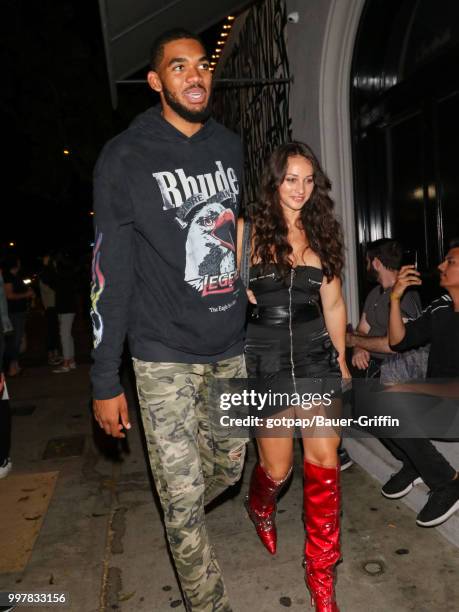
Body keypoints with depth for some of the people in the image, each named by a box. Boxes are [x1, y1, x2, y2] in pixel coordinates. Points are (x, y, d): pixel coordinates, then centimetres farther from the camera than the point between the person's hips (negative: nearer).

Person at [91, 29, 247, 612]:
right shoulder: (125, 157, -6)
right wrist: (105, 380, -8)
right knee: (183, 497, 3)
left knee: (227, 467, 18)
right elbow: (110, 273, -7)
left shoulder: (230, 146, 8)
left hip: (231, 346, 5)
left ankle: (180, 519, 51)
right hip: (166, 354, -5)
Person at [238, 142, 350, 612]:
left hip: (315, 353, 3)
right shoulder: (248, 230, -3)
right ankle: (260, 508, 47)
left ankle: (321, 573, 18)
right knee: (277, 466, 7)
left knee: (323, 458, -3)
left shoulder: (320, 233, 8)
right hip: (265, 356, -2)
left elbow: (333, 303, 11)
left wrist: (342, 361, 13)